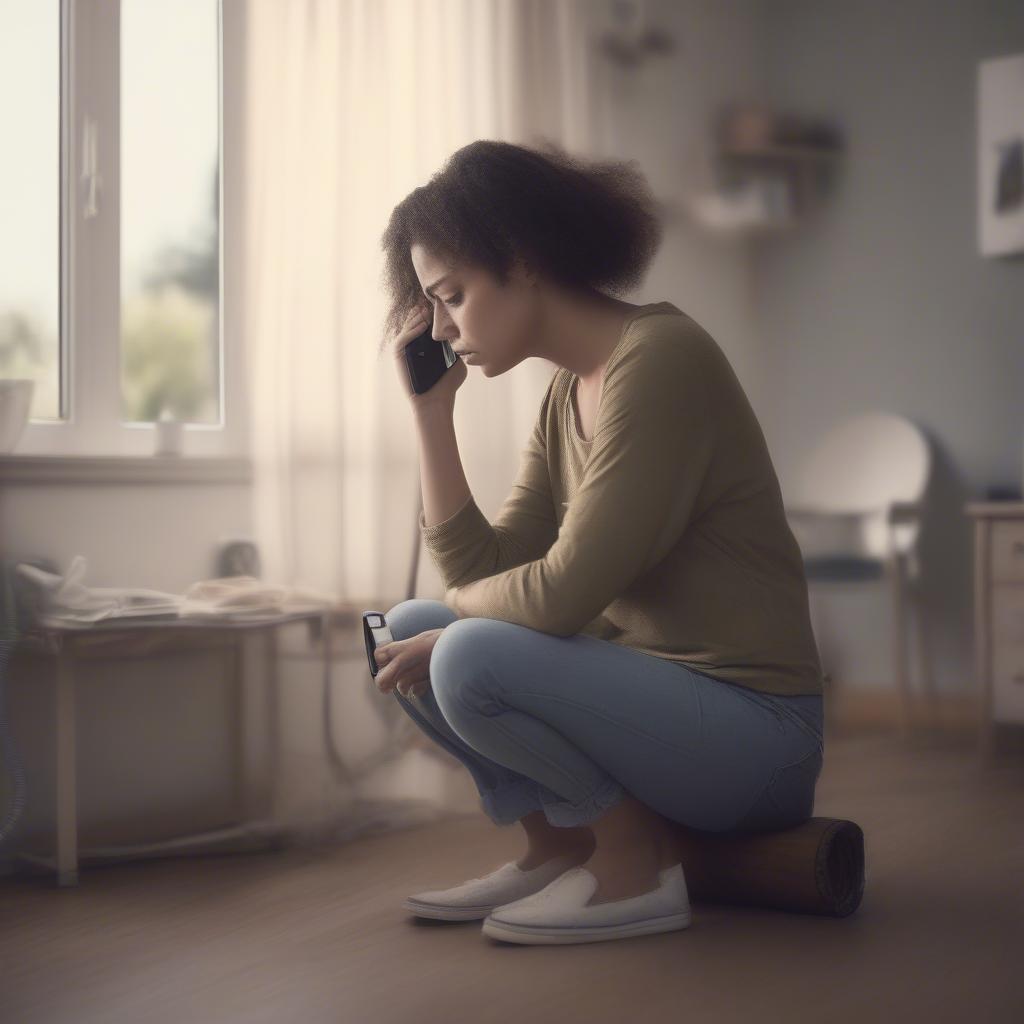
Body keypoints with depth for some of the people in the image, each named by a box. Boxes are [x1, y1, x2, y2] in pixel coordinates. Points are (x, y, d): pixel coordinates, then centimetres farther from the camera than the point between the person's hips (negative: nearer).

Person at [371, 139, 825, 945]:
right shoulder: (567, 394, 9)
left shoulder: (659, 358, -18)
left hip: (751, 729, -9)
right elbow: (481, 570, 3)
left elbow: (565, 591, -23)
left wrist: (455, 616, -4)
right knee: (406, 634, 8)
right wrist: (431, 408, 2)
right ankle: (556, 848, 9)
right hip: (650, 679, 9)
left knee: (471, 658, -27)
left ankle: (638, 864, -5)